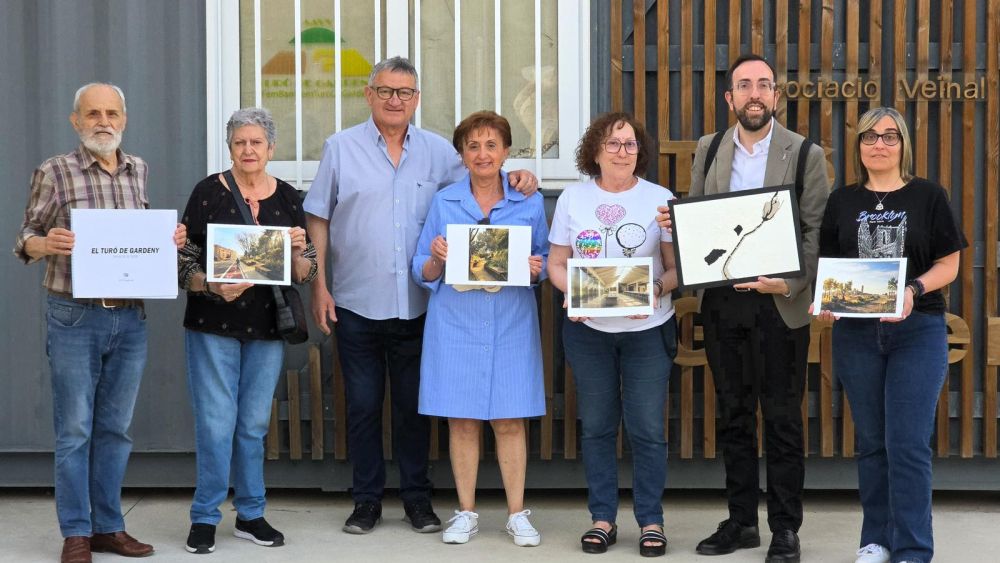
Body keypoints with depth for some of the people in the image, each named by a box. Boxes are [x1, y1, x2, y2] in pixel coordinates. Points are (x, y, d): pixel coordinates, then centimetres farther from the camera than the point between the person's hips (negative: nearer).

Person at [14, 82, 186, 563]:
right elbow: (26, 240, -1)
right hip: (74, 319, -4)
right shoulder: (54, 173, -4)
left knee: (115, 428, 11)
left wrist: (169, 239, -2)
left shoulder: (139, 171, 9)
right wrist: (45, 243, -23)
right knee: (74, 430, 1)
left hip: (130, 319, 4)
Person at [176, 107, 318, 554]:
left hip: (266, 328, 3)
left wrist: (298, 250, -14)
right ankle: (205, 517, 10)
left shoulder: (288, 198, 5)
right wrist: (214, 287, -22)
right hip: (213, 326, -3)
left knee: (254, 424, 10)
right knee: (216, 422, -3)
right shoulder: (208, 192, -4)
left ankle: (250, 514, 22)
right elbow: (183, 263, -4)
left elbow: (305, 274, 6)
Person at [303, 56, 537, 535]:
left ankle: (417, 497, 22)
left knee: (414, 405, 9)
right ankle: (367, 498, 19)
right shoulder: (341, 148, 2)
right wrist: (318, 284, -2)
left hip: (417, 306, 1)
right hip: (356, 304, -1)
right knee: (363, 405, 7)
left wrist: (515, 180, -7)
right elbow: (317, 220, 4)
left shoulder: (437, 151, 6)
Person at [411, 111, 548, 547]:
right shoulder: (444, 202, 6)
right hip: (456, 324, 0)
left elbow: (547, 261, 11)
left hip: (511, 323, 0)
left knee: (509, 420, 2)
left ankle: (517, 514, 12)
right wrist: (437, 259, -14)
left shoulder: (530, 202, 6)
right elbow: (422, 272, 7)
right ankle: (466, 513, 16)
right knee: (462, 420, 4)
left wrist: (537, 268, -11)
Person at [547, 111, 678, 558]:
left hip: (647, 329, -1)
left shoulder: (660, 198, 0)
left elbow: (678, 266, -1)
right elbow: (556, 264, 6)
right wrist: (574, 291, -14)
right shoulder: (573, 198, 4)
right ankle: (602, 517, 18)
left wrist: (657, 290, -21)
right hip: (588, 328, 2)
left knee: (647, 428, -2)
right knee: (596, 425, 8)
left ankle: (651, 520, 11)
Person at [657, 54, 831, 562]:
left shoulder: (804, 154, -2)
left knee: (782, 419, 2)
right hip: (721, 301, 4)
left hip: (779, 303, -4)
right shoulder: (707, 150, 9)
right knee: (734, 415, 11)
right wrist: (672, 222, -7)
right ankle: (741, 521, 21)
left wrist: (790, 282, -18)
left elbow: (819, 231, -5)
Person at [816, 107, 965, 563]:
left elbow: (948, 265, -1)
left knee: (908, 444, -7)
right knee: (871, 442, 10)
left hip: (918, 331, -3)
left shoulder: (928, 196, 0)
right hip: (856, 333, 3)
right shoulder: (842, 201, 7)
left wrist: (913, 290, -19)